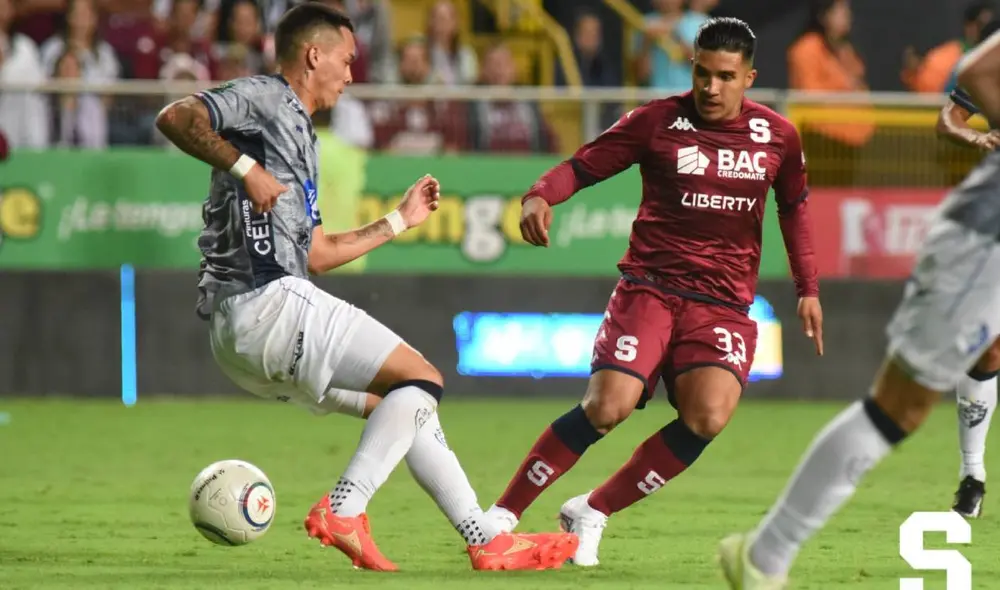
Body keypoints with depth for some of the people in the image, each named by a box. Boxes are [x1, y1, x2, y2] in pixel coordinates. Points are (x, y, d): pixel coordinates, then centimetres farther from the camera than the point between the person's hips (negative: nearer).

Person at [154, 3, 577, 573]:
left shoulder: (298, 136, 26)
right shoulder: (263, 98, -2)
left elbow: (315, 252, 29)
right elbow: (175, 117, -18)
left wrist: (400, 221, 36)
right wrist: (244, 168, -24)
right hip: (266, 301, -10)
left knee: (404, 405, 16)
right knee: (422, 380, -10)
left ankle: (488, 540, 16)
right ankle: (343, 511, -17)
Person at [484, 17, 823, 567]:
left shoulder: (776, 135, 6)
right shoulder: (657, 121, -3)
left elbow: (793, 208, 22)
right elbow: (582, 165, -4)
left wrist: (808, 288, 20)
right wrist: (539, 196, -25)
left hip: (725, 304, 2)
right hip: (650, 288, -2)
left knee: (708, 416, -22)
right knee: (608, 406, -22)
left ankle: (592, 512, -6)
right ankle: (502, 515, -8)